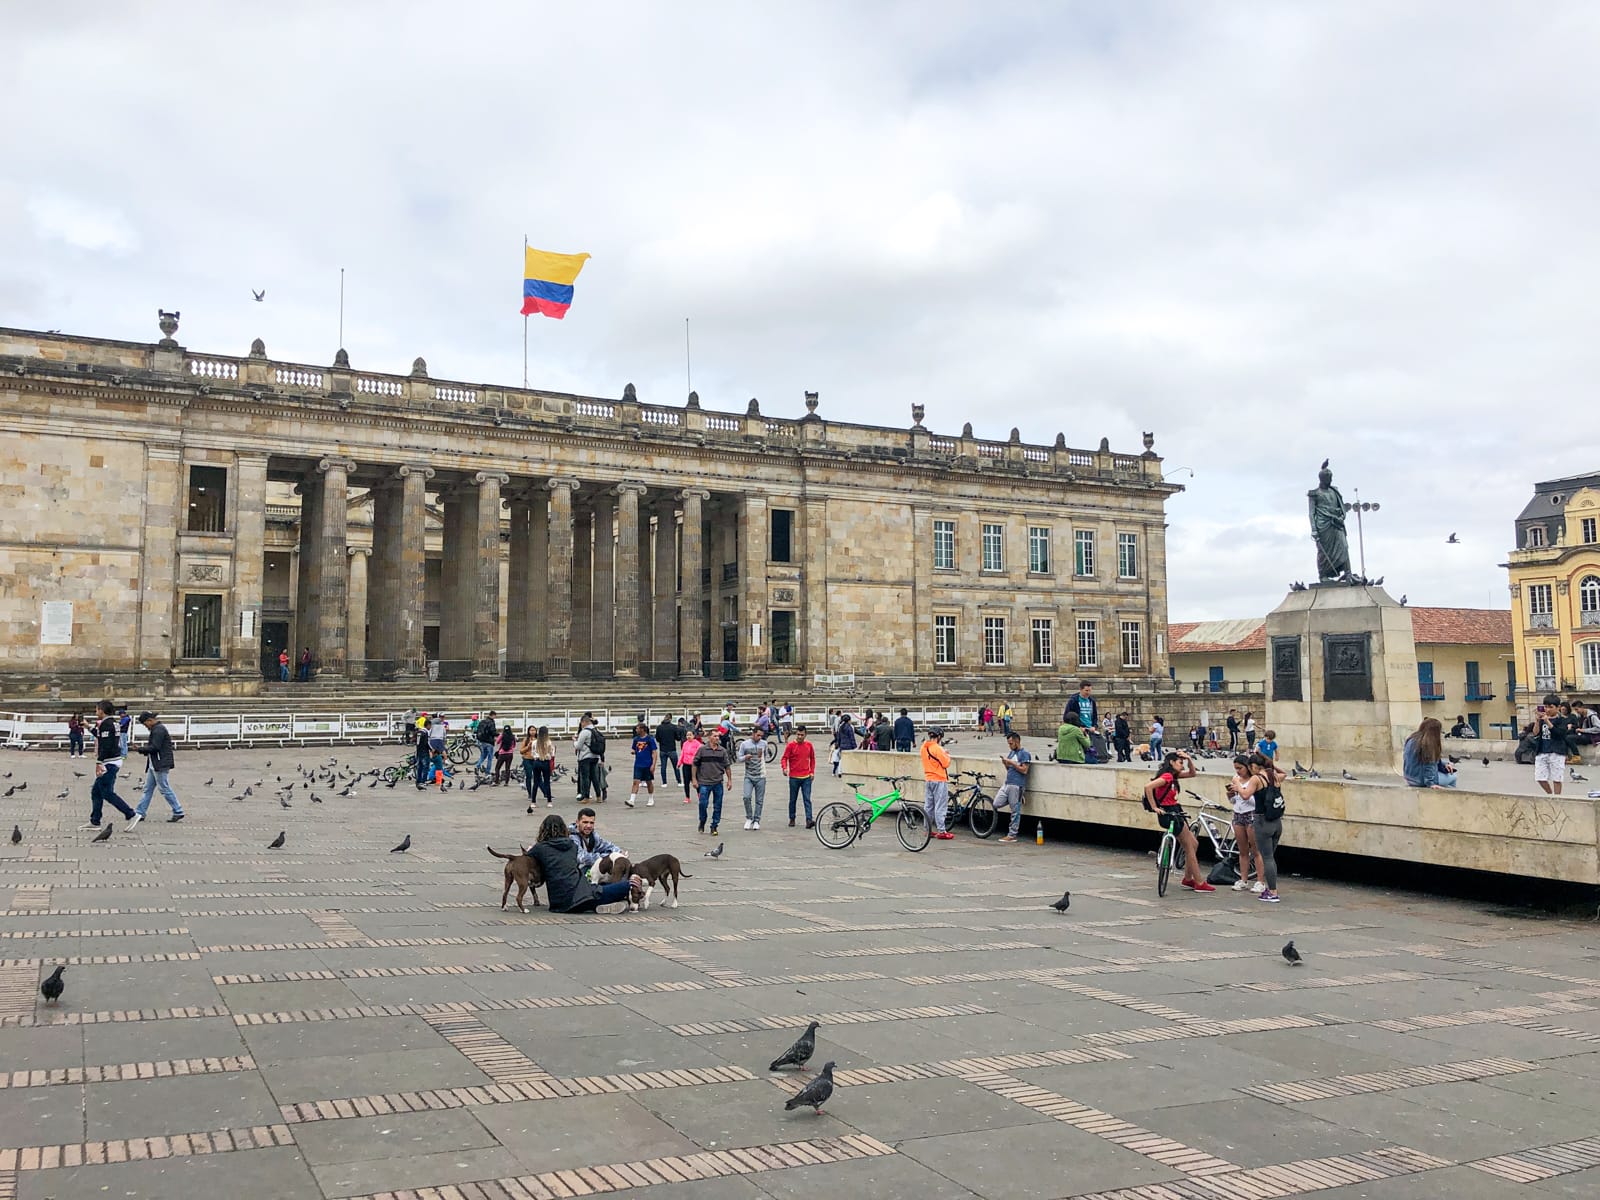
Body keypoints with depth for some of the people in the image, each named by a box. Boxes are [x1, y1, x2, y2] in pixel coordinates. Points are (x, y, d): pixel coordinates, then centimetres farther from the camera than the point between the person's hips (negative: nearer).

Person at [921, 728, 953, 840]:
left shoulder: (924, 748, 7)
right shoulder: (937, 748, -17)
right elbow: (946, 763, -14)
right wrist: (947, 755, 3)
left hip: (928, 779, 8)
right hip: (939, 780, -8)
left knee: (928, 806, 12)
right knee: (940, 807, -4)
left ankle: (928, 829, 18)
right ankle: (941, 831, -3)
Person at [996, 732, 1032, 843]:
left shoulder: (1024, 754, -6)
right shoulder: (1011, 752, 19)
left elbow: (1024, 770, -14)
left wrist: (1012, 763, -13)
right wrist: (1005, 762, 3)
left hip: (1016, 785, -8)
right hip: (1007, 783, 8)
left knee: (1015, 811, -2)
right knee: (997, 804, 0)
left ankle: (1012, 835, 2)